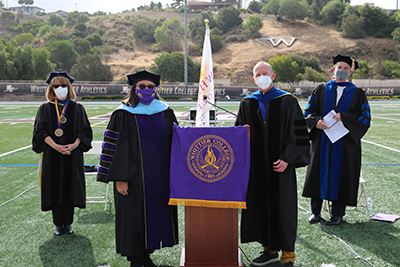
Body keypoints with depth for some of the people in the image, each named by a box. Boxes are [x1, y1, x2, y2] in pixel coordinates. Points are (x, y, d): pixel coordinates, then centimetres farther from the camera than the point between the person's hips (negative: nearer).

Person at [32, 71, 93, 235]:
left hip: (72, 155, 0)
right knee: (55, 188, 4)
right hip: (52, 155, 0)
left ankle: (68, 223, 17)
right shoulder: (45, 108, 6)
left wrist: (75, 144, -15)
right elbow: (41, 131, -2)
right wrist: (55, 146, -16)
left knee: (70, 188, 4)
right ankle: (58, 224, 17)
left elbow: (84, 130, 2)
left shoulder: (77, 108, 6)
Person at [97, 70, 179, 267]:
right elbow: (116, 147, -8)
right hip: (133, 177, -4)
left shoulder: (165, 112, 7)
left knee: (155, 213, 11)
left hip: (160, 177, 4)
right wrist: (119, 178, -13)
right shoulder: (123, 115, -5)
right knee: (133, 217, 4)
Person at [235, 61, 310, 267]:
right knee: (260, 205, 9)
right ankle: (270, 249, 25)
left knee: (283, 207, 2)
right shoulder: (247, 104, 9)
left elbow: (298, 132, -5)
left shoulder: (287, 101, -2)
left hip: (279, 164, -4)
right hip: (256, 166, 4)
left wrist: (287, 158, -13)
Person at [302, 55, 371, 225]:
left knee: (340, 175, 3)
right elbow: (308, 112, 5)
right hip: (322, 142, 1)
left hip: (345, 143, -1)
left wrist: (344, 117, -15)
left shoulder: (357, 93, 6)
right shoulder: (321, 90, 8)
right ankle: (316, 211, 17)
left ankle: (337, 214, 17)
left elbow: (365, 118, -1)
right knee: (319, 173, 4)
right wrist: (317, 121, -16)